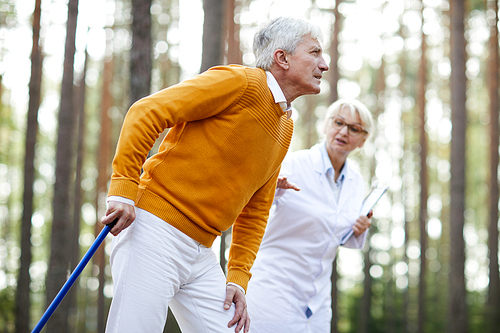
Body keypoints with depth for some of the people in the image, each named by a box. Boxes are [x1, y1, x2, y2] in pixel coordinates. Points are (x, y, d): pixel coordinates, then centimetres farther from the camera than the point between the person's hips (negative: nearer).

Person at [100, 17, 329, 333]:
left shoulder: (286, 128, 16)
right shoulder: (239, 82, -9)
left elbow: (255, 211, 20)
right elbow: (146, 112, -14)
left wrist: (238, 278, 11)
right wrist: (124, 189, -20)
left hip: (201, 253, 8)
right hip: (155, 230, -8)